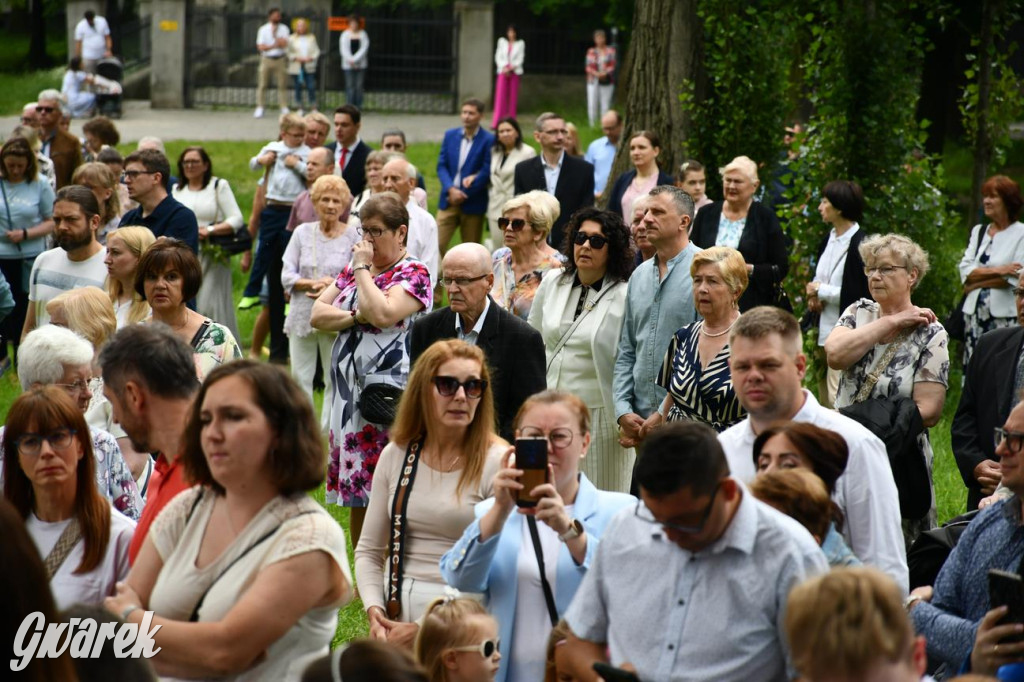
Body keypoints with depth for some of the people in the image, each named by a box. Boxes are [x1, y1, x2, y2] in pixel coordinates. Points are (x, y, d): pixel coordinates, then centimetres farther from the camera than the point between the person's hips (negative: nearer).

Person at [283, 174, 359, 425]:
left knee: (335, 380, 2)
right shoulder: (302, 232, 6)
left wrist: (330, 289, -18)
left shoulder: (353, 235, -3)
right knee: (300, 378, 9)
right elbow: (286, 275, 1)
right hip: (302, 317, 3)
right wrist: (315, 283, -15)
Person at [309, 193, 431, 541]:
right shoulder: (353, 269, 17)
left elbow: (382, 314, -22)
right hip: (349, 392, 7)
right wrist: (355, 317, -9)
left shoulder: (414, 274, -5)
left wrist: (363, 269, -10)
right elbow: (317, 314, 9)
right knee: (356, 498, 11)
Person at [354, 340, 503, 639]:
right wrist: (375, 611, -2)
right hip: (395, 616, 4)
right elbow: (368, 550, 15)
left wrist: (424, 627, -10)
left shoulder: (497, 462, -4)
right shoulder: (396, 455, 9)